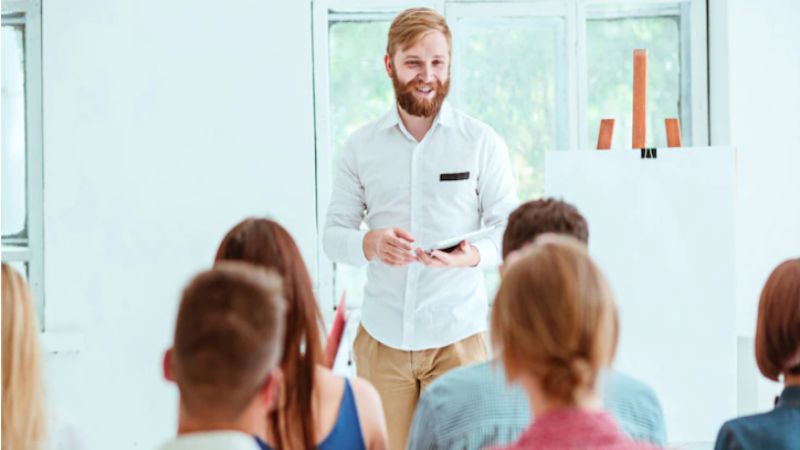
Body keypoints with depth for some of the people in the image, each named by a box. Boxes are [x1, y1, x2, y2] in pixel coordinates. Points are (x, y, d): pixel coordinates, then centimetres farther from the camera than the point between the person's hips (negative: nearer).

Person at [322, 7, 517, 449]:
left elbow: (508, 229, 0)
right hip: (381, 337, 2)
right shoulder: (360, 146, 5)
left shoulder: (483, 142, -1)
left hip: (456, 336, -2)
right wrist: (369, 244, -17)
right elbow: (333, 234, 5)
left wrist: (473, 255, -22)